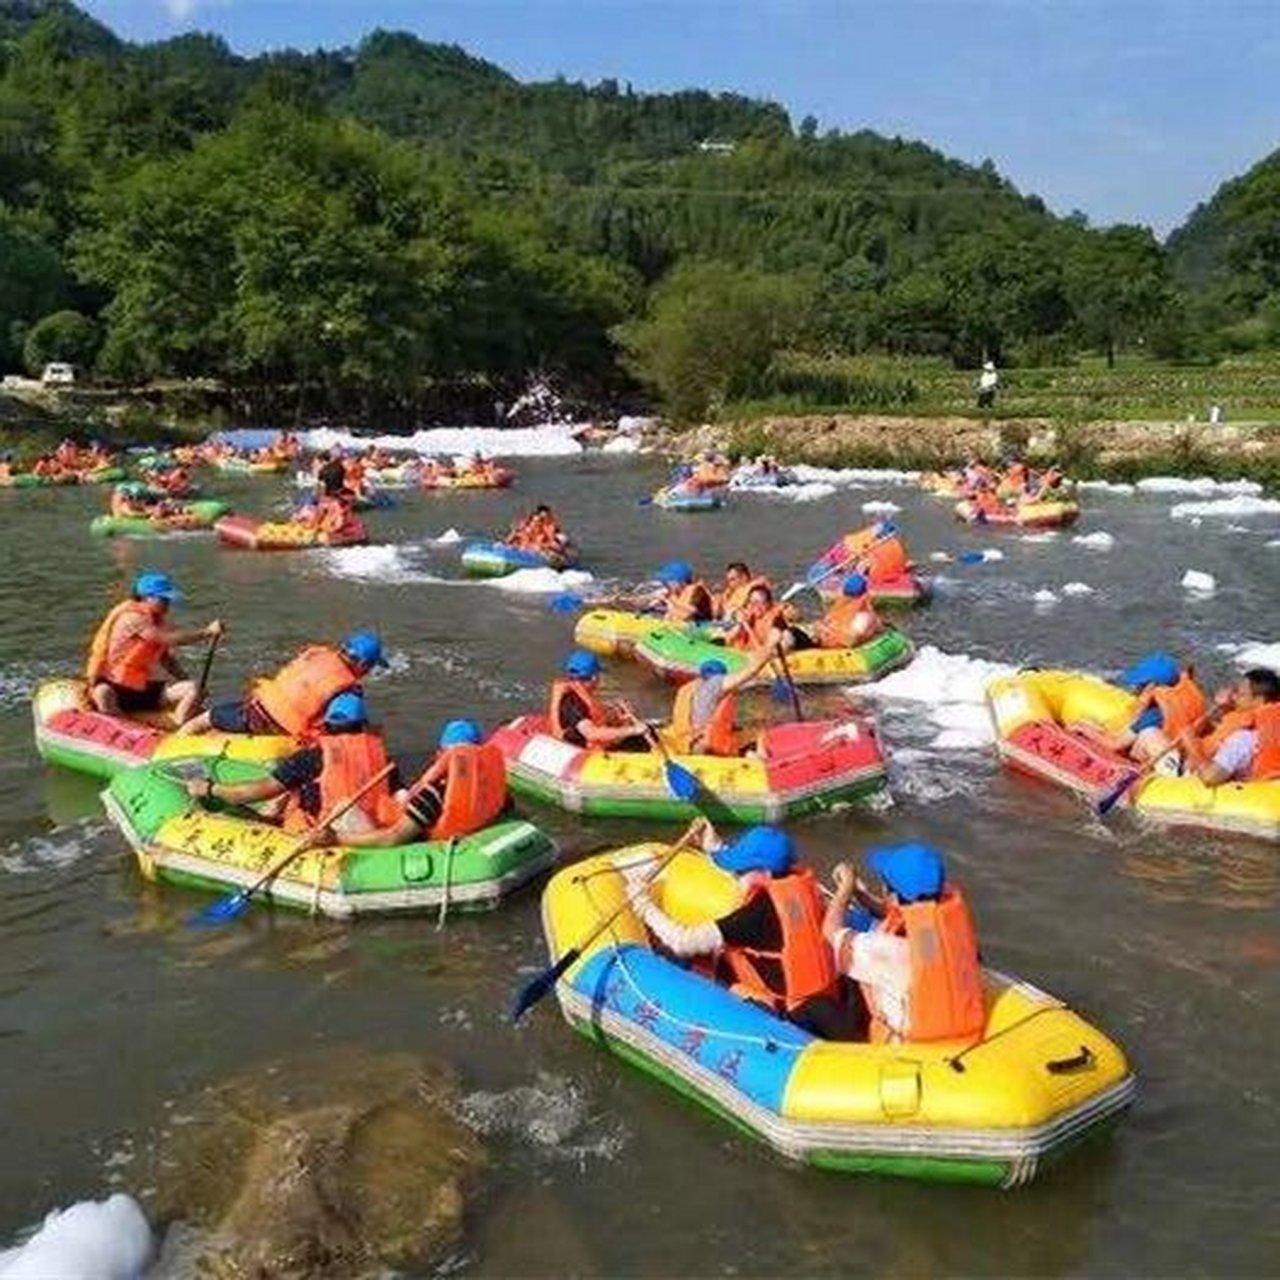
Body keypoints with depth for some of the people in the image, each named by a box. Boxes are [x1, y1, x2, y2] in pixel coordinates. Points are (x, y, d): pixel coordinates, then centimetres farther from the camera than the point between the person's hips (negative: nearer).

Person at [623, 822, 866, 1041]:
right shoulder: (799, 883, -3)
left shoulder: (761, 910, -23)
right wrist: (715, 846, 20)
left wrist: (644, 904, -8)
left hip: (795, 1015, -8)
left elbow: (684, 943, -21)